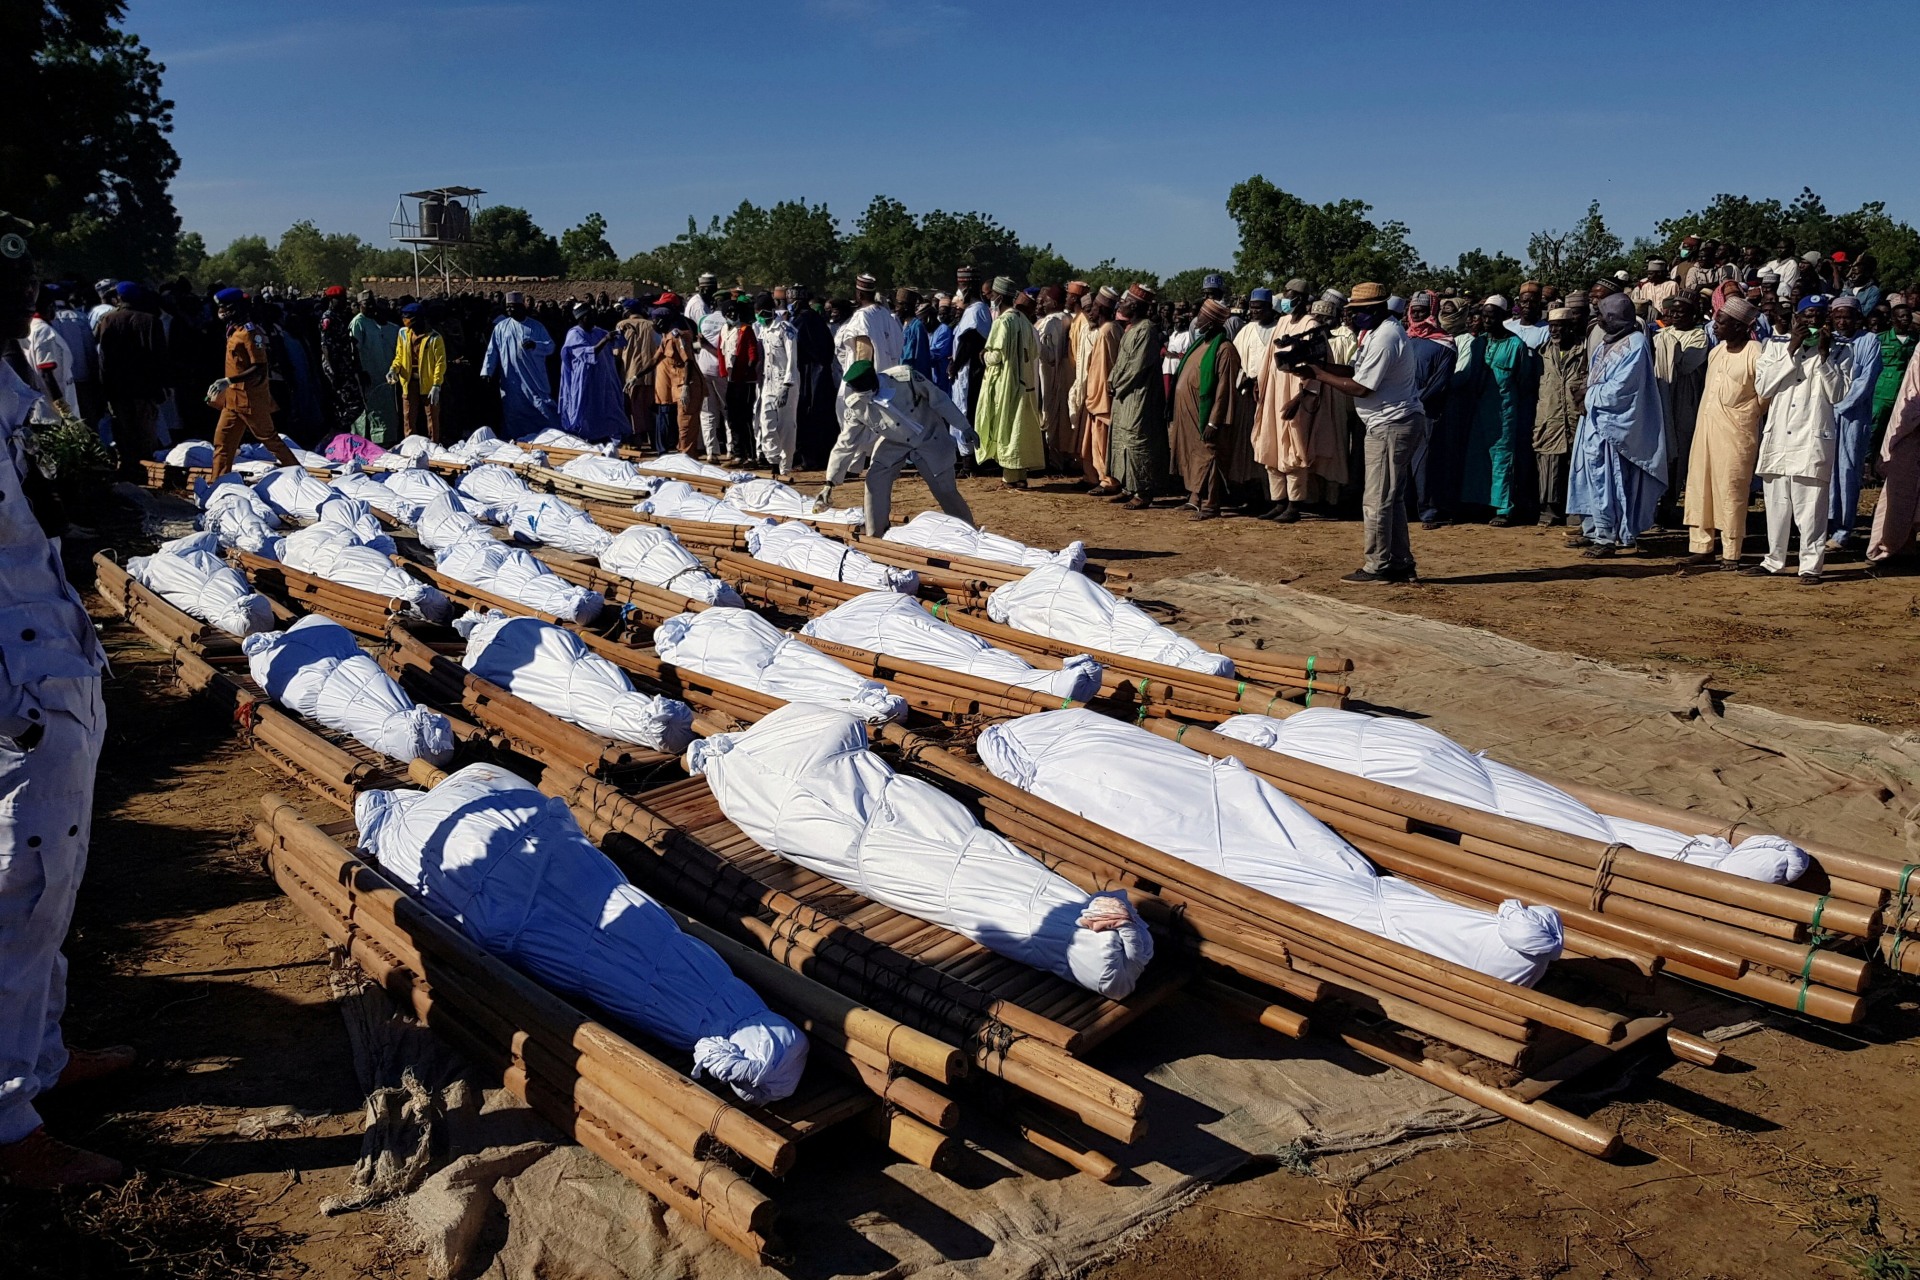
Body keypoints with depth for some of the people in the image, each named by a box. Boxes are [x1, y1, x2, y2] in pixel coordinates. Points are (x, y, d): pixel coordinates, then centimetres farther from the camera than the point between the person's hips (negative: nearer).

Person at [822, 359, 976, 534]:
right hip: (893, 444, 3)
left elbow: (939, 399, -18)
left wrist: (964, 428, -12)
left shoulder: (905, 377, -30)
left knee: (946, 490, 0)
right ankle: (875, 538, 2)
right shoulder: (857, 408, -20)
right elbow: (846, 444, -13)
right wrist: (830, 483, -16)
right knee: (875, 480, -14)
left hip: (931, 439, -2)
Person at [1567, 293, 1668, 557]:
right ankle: (1592, 530, 21)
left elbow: (1619, 388, -19)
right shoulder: (1607, 341, 14)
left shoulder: (1635, 344, -12)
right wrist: (1590, 397, 0)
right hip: (1594, 419, 9)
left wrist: (1592, 398, -8)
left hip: (1612, 424, -9)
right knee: (1589, 476, 12)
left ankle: (1607, 538, -3)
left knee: (1604, 480, -7)